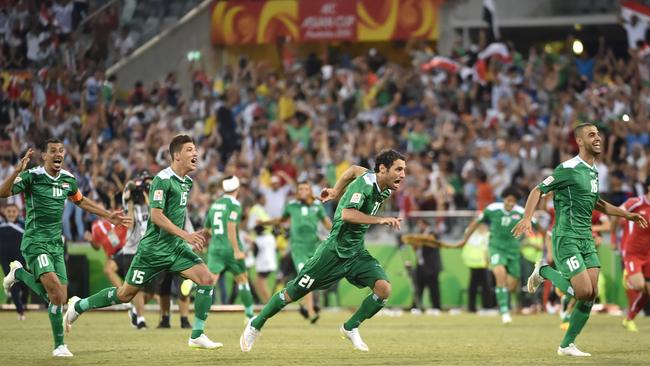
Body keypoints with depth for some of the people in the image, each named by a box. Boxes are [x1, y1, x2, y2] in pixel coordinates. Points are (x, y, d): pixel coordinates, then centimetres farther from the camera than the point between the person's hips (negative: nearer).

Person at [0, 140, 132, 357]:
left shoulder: (68, 179, 6)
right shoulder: (32, 176, -12)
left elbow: (81, 201, 26)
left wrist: (109, 216, 24)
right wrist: (18, 170, -38)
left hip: (56, 243, 6)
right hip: (35, 243, -6)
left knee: (60, 298, 2)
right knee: (56, 291, -23)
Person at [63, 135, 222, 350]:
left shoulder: (187, 182, 10)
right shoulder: (162, 180, -17)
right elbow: (156, 215, -25)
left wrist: (191, 239, 23)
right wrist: (185, 235, -29)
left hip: (175, 246, 7)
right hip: (154, 248, -7)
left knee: (206, 278, -11)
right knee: (126, 294, 2)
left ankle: (197, 335, -5)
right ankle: (79, 306, 23)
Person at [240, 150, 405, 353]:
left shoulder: (384, 190, 0)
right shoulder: (364, 184, -24)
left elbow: (353, 170, 19)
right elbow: (347, 214, -41)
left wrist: (337, 191, 19)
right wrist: (379, 220, -45)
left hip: (357, 253, 7)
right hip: (335, 250, -7)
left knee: (383, 288, -16)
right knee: (293, 293, 3)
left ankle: (351, 328, 5)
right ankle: (255, 325, 24)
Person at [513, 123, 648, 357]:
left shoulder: (593, 171, 14)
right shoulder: (569, 168, -12)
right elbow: (538, 191, -11)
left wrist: (628, 215, 27)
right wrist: (527, 218, -26)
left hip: (587, 239, 8)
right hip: (567, 238, -8)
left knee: (592, 294, -1)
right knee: (584, 291, -17)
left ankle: (567, 345, 9)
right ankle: (544, 272, 9)